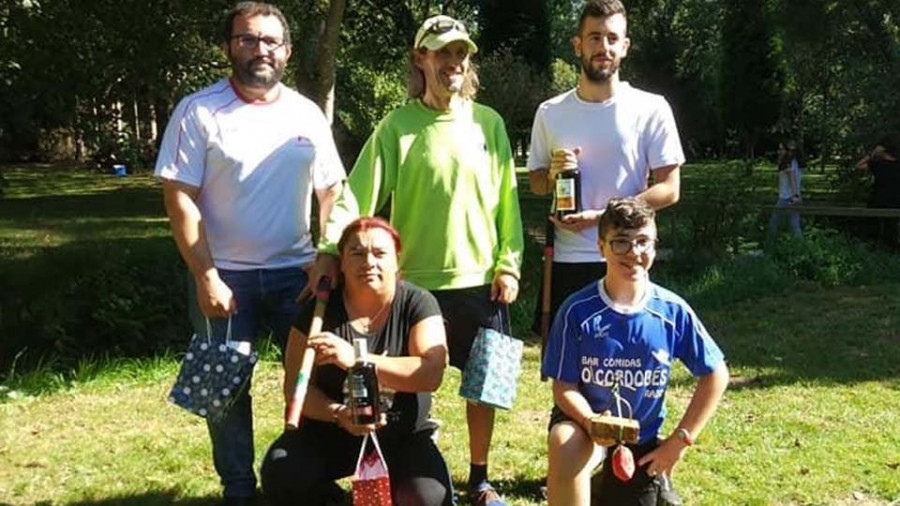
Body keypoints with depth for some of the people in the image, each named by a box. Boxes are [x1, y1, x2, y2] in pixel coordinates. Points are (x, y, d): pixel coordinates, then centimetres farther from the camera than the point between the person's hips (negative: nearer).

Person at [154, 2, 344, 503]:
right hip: (225, 275, -2)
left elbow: (332, 191, 9)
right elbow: (179, 197, -8)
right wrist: (205, 277, -14)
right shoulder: (199, 111, -5)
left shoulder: (307, 114, 5)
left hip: (297, 271, 3)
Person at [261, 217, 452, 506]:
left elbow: (432, 373, -24)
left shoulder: (418, 304, -9)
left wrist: (355, 359, -34)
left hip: (402, 437, -1)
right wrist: (339, 414, -29)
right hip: (328, 434, 1)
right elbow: (296, 387, -8)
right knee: (280, 476, -26)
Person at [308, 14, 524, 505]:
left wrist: (508, 265, 0)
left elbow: (506, 200, 5)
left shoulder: (488, 123, 4)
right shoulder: (397, 125, -4)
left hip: (479, 280, 2)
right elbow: (359, 193, -12)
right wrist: (329, 250, -24)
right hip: (416, 282, -2)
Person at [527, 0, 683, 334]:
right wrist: (553, 174, -9)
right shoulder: (550, 113, 6)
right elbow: (535, 182, 16)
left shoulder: (651, 109, -3)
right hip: (565, 260, 3)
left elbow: (668, 189, -5)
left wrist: (601, 215, -16)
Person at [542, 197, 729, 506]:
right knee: (564, 442, -36)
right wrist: (592, 423, -33)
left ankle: (656, 477, 40)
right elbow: (564, 386, -12)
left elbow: (716, 375, -2)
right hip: (585, 420, -2)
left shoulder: (673, 312, -12)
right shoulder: (577, 310, -16)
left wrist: (680, 439, -6)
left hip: (641, 435, 3)